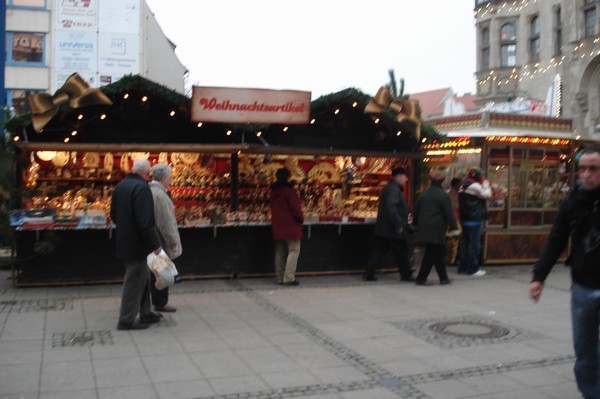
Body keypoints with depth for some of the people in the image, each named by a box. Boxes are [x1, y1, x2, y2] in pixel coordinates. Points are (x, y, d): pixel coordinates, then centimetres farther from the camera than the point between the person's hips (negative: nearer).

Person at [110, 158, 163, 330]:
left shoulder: (120, 186, 7)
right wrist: (154, 244, -19)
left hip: (123, 241, 9)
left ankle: (145, 313, 30)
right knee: (135, 281, 2)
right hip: (136, 244, -9)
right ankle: (126, 321, 11)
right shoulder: (141, 188, -21)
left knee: (143, 277, 20)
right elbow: (145, 221, -25)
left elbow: (114, 214, 16)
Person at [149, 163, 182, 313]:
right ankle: (160, 303, 13)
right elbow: (165, 222, -24)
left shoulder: (149, 191, 8)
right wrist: (173, 242, -17)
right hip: (160, 243, -10)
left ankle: (157, 300, 28)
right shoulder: (159, 195, -22)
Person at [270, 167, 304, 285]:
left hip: (277, 226, 8)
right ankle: (289, 278, -11)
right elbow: (295, 208, -14)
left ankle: (280, 278, 15)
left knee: (280, 252, 12)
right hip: (291, 226, -7)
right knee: (293, 250, -4)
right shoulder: (289, 190, -13)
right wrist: (301, 218, -1)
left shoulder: (273, 191, 10)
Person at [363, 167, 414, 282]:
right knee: (401, 252, 5)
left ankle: (368, 274, 4)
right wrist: (398, 225, -25)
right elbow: (391, 208, -28)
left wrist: (401, 223, 22)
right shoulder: (394, 189, -16)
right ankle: (406, 275, 16)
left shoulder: (389, 188, 17)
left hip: (383, 228, 9)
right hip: (392, 229, -9)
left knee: (378, 251, 7)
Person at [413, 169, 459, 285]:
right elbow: (449, 214, -10)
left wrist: (415, 225, 25)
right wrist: (454, 228, -4)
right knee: (431, 255, -1)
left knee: (438, 253, 15)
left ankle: (443, 277, 20)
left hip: (424, 229, 7)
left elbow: (416, 210, 14)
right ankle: (421, 279, -1)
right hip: (437, 230, -7)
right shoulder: (443, 195, -10)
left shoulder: (423, 193, 9)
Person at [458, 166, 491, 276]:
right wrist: (486, 183, -2)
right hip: (474, 220, -9)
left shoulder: (463, 186, 16)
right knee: (474, 244, -4)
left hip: (464, 219, 9)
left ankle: (463, 267, 17)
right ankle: (472, 269, -2)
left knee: (465, 243, 12)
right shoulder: (475, 186, -14)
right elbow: (487, 195, -12)